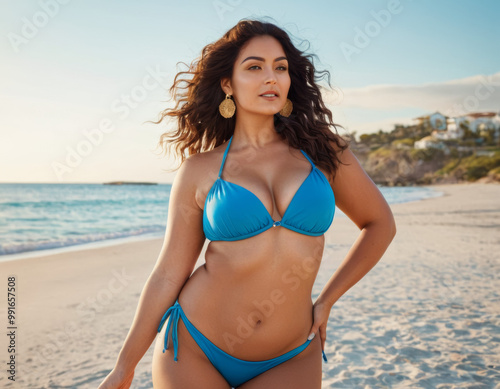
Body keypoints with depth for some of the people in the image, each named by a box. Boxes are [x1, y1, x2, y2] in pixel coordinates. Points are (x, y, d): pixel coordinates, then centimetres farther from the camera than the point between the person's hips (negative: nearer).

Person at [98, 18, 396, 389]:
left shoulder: (321, 151, -1)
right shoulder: (199, 171, -4)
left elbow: (380, 224, 10)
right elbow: (169, 274, -1)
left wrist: (326, 301, 6)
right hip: (192, 350, -1)